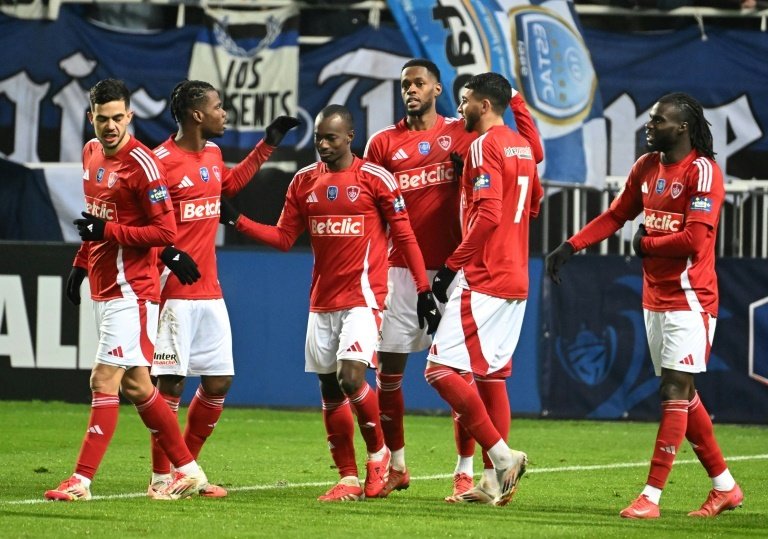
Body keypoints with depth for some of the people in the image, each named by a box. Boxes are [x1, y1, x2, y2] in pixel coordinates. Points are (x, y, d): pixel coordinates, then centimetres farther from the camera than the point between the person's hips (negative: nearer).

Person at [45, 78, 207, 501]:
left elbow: (165, 232, -16)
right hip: (104, 288, 9)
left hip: (129, 291, -9)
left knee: (104, 383, -9)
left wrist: (108, 231, -20)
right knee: (135, 386, 11)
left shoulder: (142, 164, -15)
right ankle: (187, 470, 19)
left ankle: (81, 481, -7)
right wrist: (81, 264, 19)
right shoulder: (91, 153, 12)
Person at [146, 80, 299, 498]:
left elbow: (229, 185, 33)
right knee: (171, 381, -6)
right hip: (175, 291, -8)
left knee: (219, 381, 8)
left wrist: (268, 145, 32)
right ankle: (161, 476, 4)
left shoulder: (212, 153, 12)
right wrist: (170, 254, -25)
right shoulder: (162, 161, -13)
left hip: (209, 290, 8)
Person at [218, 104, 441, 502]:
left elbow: (404, 236, -3)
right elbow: (284, 238, 10)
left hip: (362, 297, -5)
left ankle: (378, 452, 6)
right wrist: (237, 221, -3)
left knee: (351, 378, -19)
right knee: (329, 390, 6)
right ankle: (349, 480, 13)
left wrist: (424, 291, -5)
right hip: (321, 301, 5)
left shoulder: (375, 179, -6)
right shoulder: (304, 182, 8)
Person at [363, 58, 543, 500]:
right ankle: (395, 465, 20)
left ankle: (466, 472, 1)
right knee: (388, 367, 4)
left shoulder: (460, 134, 3)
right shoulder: (384, 144, 8)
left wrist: (516, 103, -6)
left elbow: (533, 153, -1)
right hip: (401, 269, 2)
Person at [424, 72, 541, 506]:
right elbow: (534, 203, 27)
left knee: (441, 368, -11)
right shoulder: (522, 146, 15)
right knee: (492, 374, 12)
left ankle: (502, 456, -14)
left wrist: (452, 264, -16)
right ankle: (495, 482, 11)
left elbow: (488, 214, -21)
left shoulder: (484, 146, -12)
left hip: (482, 277, -10)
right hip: (516, 279, 10)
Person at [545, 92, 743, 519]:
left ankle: (651, 497, -10)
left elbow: (694, 240, -21)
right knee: (681, 396, 12)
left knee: (675, 393, -8)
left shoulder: (702, 171, -14)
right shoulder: (647, 167, 11)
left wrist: (645, 243, -8)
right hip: (655, 299, 9)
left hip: (689, 300, -9)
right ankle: (725, 487, 21)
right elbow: (616, 216, 19)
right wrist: (570, 247, 8)